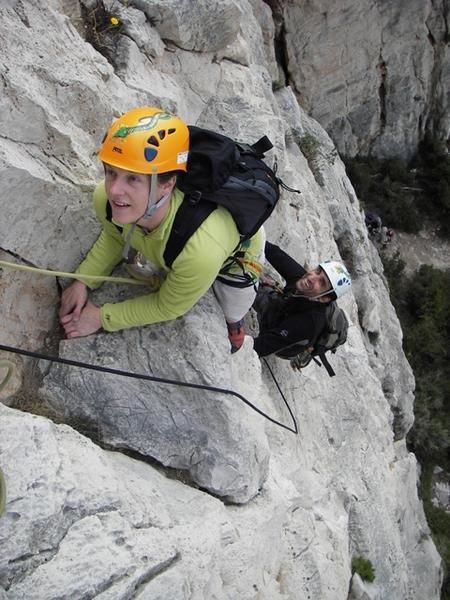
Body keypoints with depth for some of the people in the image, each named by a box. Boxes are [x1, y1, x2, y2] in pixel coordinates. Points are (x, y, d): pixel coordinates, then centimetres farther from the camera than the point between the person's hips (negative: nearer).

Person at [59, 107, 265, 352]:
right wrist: (83, 282, -18)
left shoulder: (199, 249, -51)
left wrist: (101, 318, -21)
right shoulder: (107, 199, -36)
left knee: (230, 316, 25)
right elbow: (114, 235, -8)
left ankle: (233, 326, 58)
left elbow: (166, 306, -27)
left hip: (238, 251, -2)